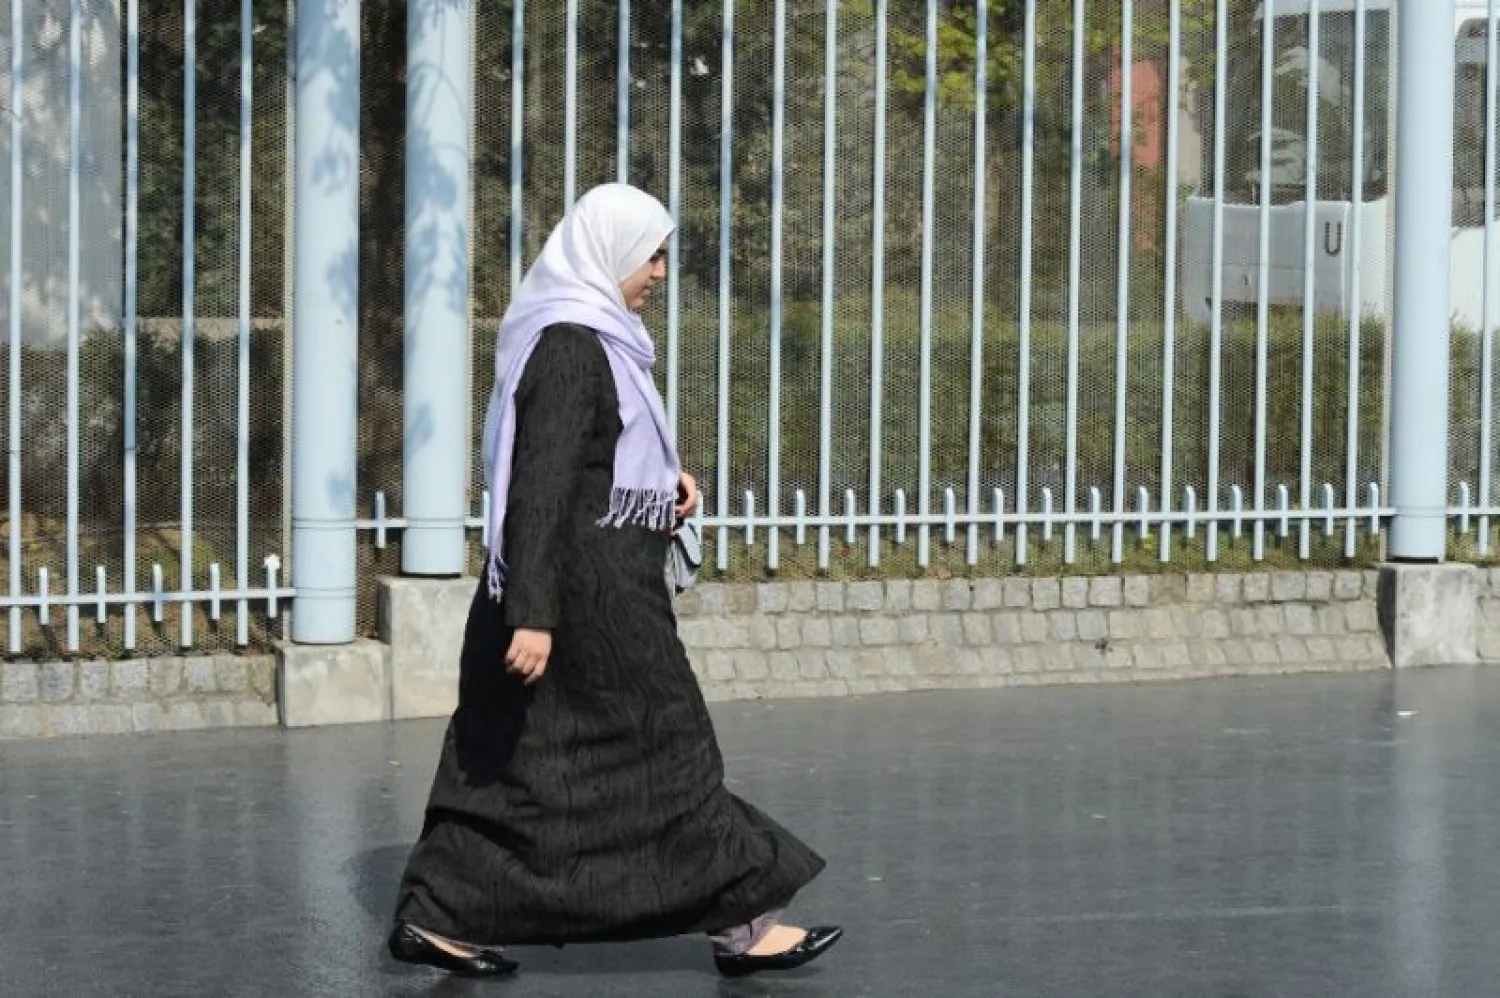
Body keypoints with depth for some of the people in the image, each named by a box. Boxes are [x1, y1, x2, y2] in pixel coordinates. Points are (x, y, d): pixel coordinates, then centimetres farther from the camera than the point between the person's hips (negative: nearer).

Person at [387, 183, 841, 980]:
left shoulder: (586, 336, 12)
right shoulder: (572, 345, -18)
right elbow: (542, 482, -23)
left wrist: (664, 475, 8)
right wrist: (533, 612, -26)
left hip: (584, 578, 10)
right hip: (589, 586, -10)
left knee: (510, 757, 10)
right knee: (666, 748, 0)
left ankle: (433, 914, 12)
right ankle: (741, 922, 9)